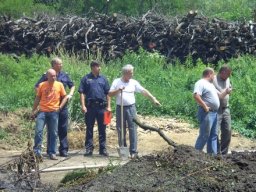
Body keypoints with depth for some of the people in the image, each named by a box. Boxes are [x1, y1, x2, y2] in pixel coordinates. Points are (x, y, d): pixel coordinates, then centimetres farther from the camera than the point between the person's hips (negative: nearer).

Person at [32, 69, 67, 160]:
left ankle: (52, 153, 10)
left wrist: (60, 107, -4)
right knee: (38, 131, -10)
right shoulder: (42, 85, 4)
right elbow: (37, 98, 11)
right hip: (42, 111, 0)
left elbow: (65, 97, 10)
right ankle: (37, 151, -1)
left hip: (54, 112, 0)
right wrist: (33, 110, 10)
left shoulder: (59, 85, 4)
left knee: (53, 133, 3)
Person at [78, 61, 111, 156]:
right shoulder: (86, 79, 3)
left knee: (102, 129, 5)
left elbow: (107, 93, 11)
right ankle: (89, 149, 11)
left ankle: (103, 149, 12)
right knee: (89, 128, 4)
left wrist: (108, 106, 4)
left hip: (101, 106, 2)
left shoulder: (103, 79, 10)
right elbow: (82, 93, 0)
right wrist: (83, 106, -9)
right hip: (90, 106, -2)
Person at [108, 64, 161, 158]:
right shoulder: (116, 82, 2)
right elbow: (110, 94, 0)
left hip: (131, 108, 0)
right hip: (120, 108, 0)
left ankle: (133, 151, -1)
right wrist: (118, 90, -15)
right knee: (120, 130, 5)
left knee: (133, 129, -4)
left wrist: (153, 98, -7)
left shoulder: (134, 82, 4)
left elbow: (143, 91, 0)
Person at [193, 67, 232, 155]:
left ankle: (213, 154, 18)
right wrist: (205, 106, -22)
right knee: (204, 135, -10)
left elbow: (219, 96, 27)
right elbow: (196, 96, -25)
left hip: (214, 113, 10)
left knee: (213, 135, 13)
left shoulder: (211, 85, 22)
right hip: (206, 113, -10)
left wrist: (226, 92, 7)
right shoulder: (201, 83, -10)